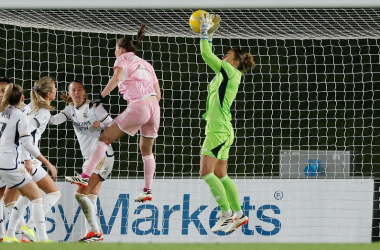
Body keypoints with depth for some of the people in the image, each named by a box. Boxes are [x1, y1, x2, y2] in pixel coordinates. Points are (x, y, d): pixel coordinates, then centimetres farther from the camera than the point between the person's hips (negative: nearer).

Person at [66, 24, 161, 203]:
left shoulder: (124, 58, 11)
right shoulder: (146, 64, 28)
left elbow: (117, 77, -11)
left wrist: (101, 97, -12)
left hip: (137, 106, -6)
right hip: (153, 106, 6)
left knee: (105, 138, -2)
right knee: (146, 150, 21)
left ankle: (86, 176, -11)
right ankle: (148, 191, 20)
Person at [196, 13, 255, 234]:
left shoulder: (231, 73, -9)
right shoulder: (225, 74, 16)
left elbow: (206, 56, -10)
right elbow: (209, 57, 29)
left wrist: (205, 32, 0)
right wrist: (209, 35, 25)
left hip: (219, 130, -10)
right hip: (218, 130, 10)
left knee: (207, 172, -13)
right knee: (220, 175, 10)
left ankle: (227, 214, -13)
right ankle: (238, 214, 12)